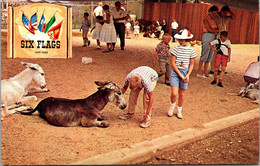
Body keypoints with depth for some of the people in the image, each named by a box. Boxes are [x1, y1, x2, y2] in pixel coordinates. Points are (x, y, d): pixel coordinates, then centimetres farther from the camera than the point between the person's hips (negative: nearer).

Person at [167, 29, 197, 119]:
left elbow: (192, 64, 5)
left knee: (181, 93, 10)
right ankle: (172, 106, 20)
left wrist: (187, 75, -8)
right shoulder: (176, 49, -8)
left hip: (185, 72, 2)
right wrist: (180, 75, -12)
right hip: (175, 72, -2)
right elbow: (172, 63, -9)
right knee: (174, 93, -12)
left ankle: (179, 111, 30)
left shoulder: (191, 50, -2)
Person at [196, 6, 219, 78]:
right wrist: (219, 30, -5)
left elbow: (216, 28, 18)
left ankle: (205, 72, 13)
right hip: (207, 36, -7)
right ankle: (199, 72, -2)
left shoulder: (214, 20, 18)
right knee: (204, 55, -7)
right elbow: (210, 29, -12)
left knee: (210, 56, 7)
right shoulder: (206, 19, -4)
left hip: (214, 37, 7)